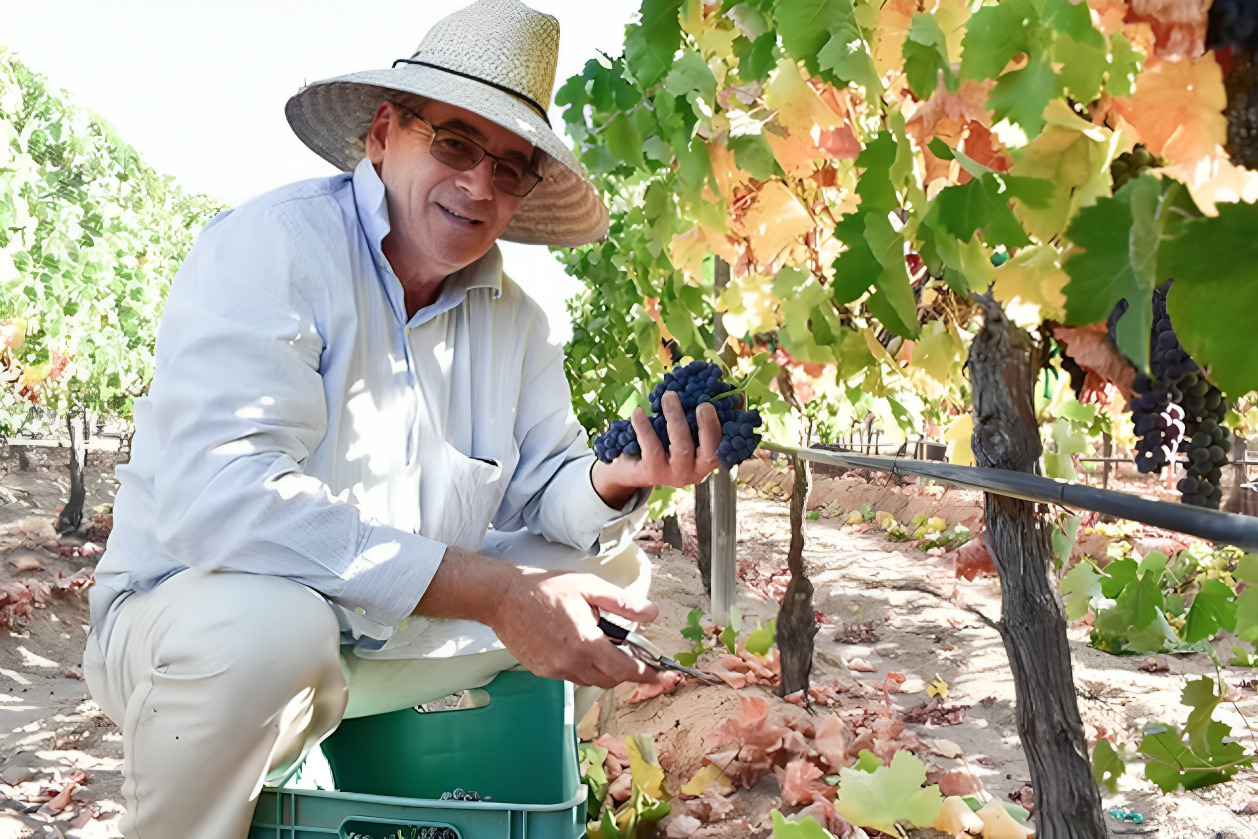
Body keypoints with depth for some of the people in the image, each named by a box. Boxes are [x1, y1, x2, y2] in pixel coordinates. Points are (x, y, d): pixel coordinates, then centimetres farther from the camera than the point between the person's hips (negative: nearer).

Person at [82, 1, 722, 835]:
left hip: (398, 633, 6)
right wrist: (493, 592, -35)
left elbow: (539, 487, 4)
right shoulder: (273, 244, -19)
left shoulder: (515, 319, 4)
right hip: (198, 611, -6)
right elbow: (215, 492, -32)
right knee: (268, 623, -38)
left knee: (614, 566, 1)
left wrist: (612, 484, -22)